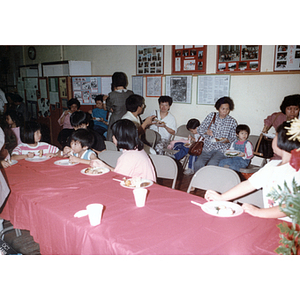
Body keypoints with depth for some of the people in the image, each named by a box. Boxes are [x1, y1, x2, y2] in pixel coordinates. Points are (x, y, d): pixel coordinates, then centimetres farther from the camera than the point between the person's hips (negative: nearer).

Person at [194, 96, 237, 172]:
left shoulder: (232, 122, 5)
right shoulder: (211, 116, 8)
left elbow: (234, 137, 8)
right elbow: (200, 129, 9)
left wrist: (227, 140, -14)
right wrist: (206, 132, -13)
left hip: (221, 149, -2)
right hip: (207, 147, 2)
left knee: (212, 164, -30)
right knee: (198, 163, -22)